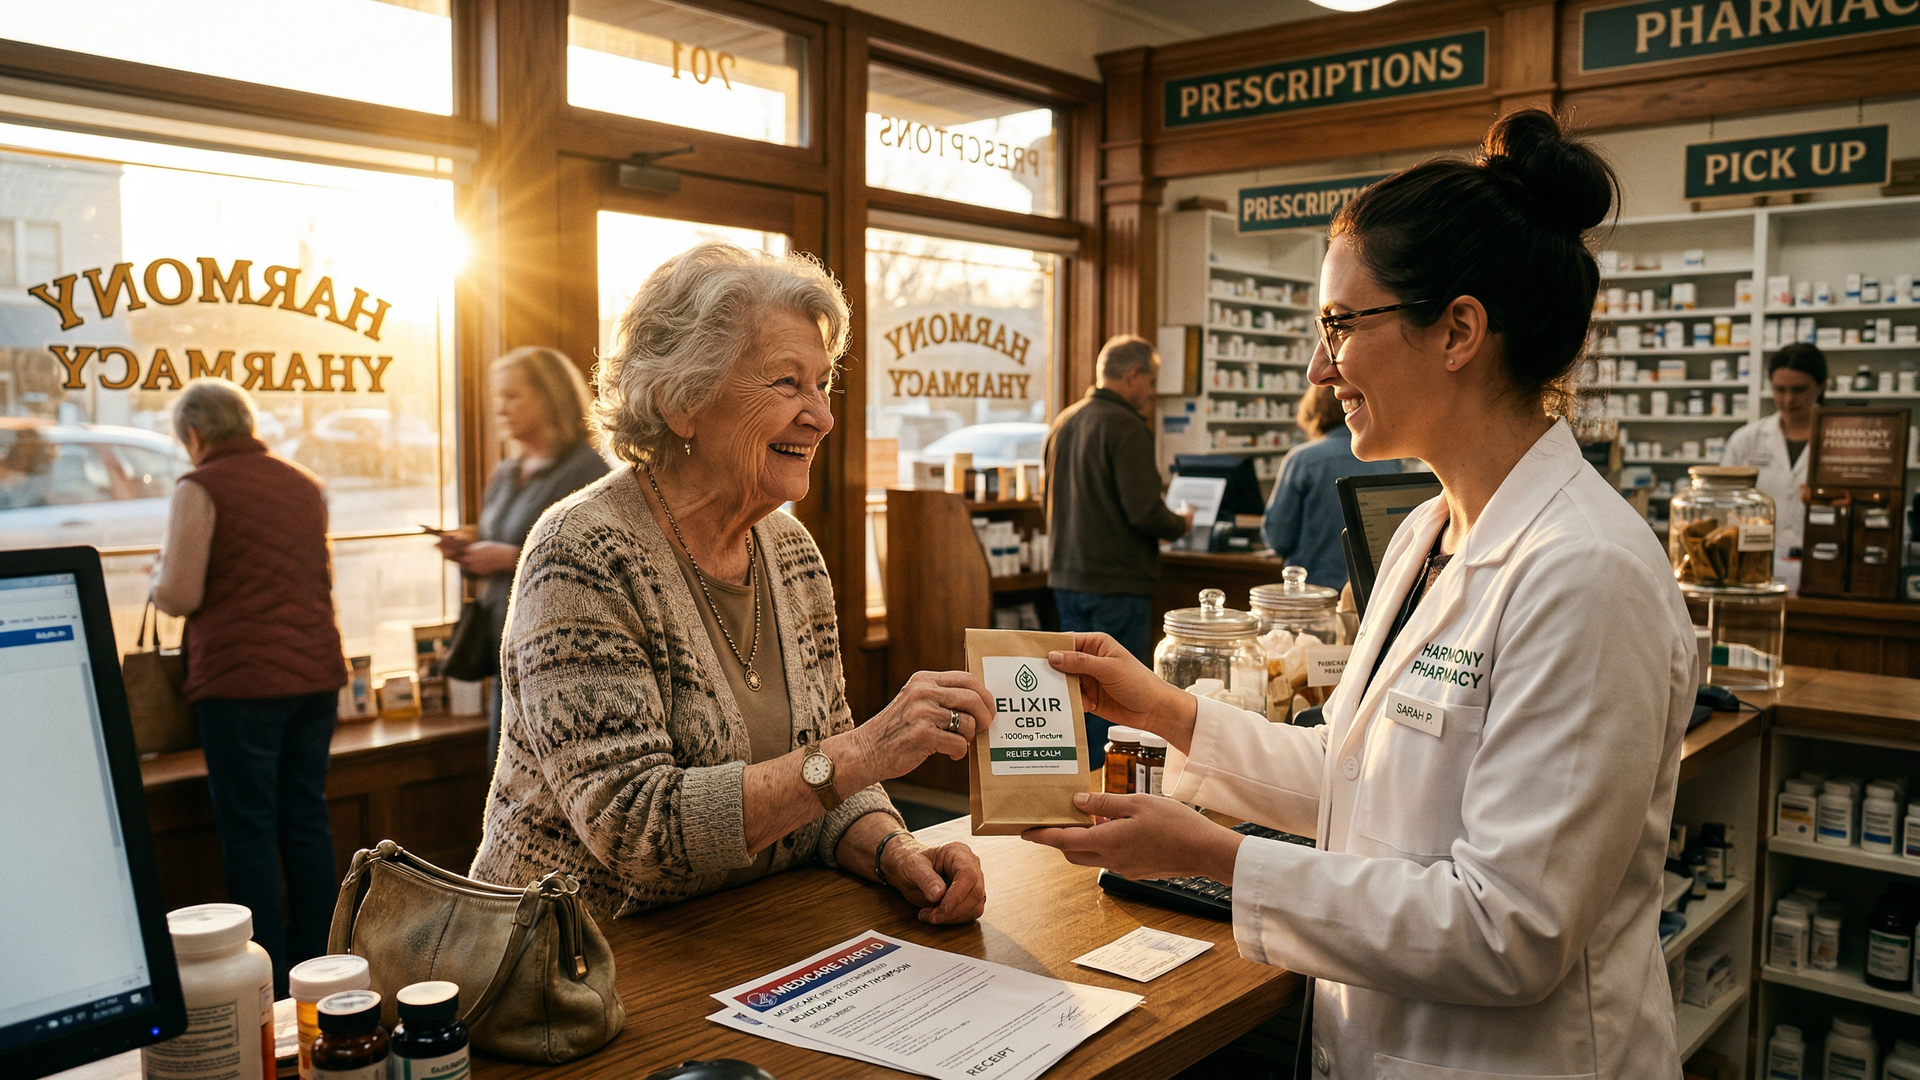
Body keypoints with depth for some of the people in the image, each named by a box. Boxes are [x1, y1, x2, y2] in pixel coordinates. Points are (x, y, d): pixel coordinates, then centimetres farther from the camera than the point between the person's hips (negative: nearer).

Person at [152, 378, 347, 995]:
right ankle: (317, 962, 20)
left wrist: (161, 575, 11)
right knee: (307, 820, 13)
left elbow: (179, 596, -10)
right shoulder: (305, 485, 13)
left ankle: (268, 984, 6)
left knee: (248, 829, 2)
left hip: (241, 679, -6)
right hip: (315, 672, 6)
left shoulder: (200, 488, -7)